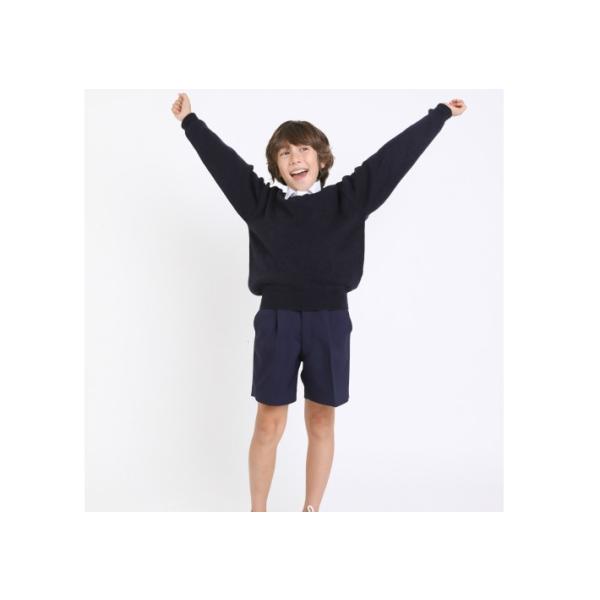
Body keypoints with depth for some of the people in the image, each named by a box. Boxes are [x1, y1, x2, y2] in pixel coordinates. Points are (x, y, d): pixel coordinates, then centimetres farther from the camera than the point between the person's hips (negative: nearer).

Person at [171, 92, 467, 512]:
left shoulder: (346, 199, 4)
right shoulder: (263, 202, 5)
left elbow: (395, 155, 6)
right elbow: (223, 159, 10)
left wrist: (441, 113, 10)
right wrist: (190, 120, 14)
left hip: (329, 321, 1)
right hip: (276, 320, 0)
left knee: (321, 422, 9)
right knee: (269, 424, 5)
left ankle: (311, 510, 24)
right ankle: (258, 511, 21)